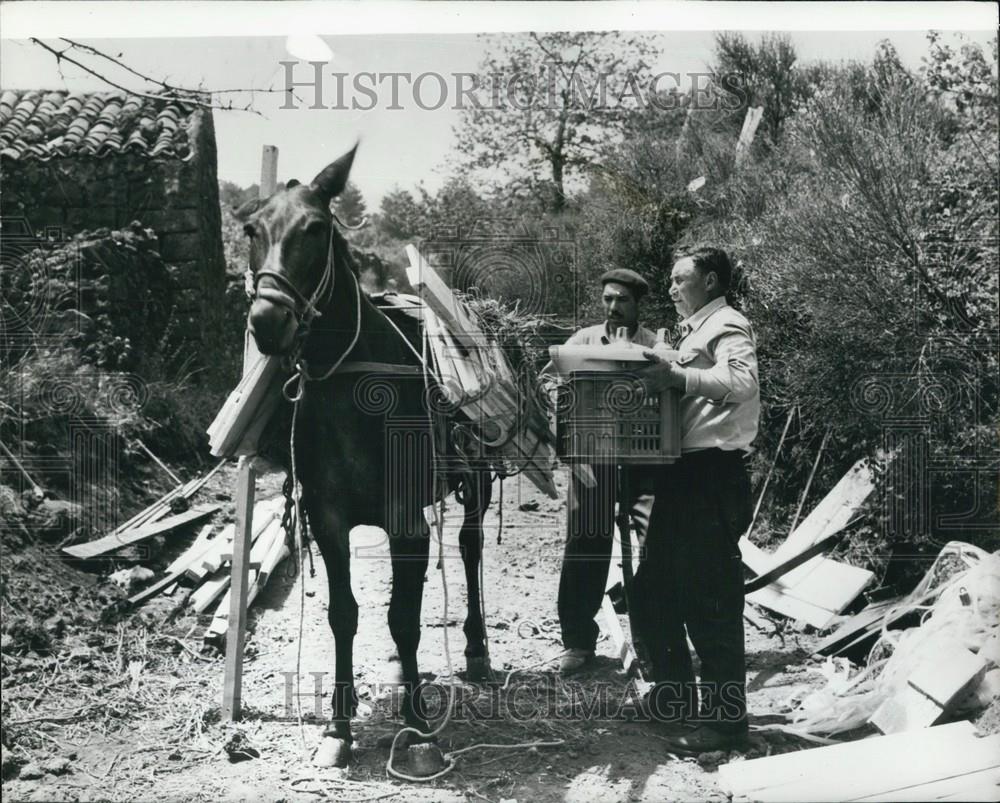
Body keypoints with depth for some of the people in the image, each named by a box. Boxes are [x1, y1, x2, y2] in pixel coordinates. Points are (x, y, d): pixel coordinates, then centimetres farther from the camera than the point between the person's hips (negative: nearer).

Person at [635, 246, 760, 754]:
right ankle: (675, 696, 28)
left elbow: (742, 381, -25)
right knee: (652, 590, 15)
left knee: (710, 602, -5)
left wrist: (679, 377, -36)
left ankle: (724, 719, 3)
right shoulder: (692, 332, 21)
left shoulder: (728, 326, -6)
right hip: (681, 477, 10)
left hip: (711, 477, -10)